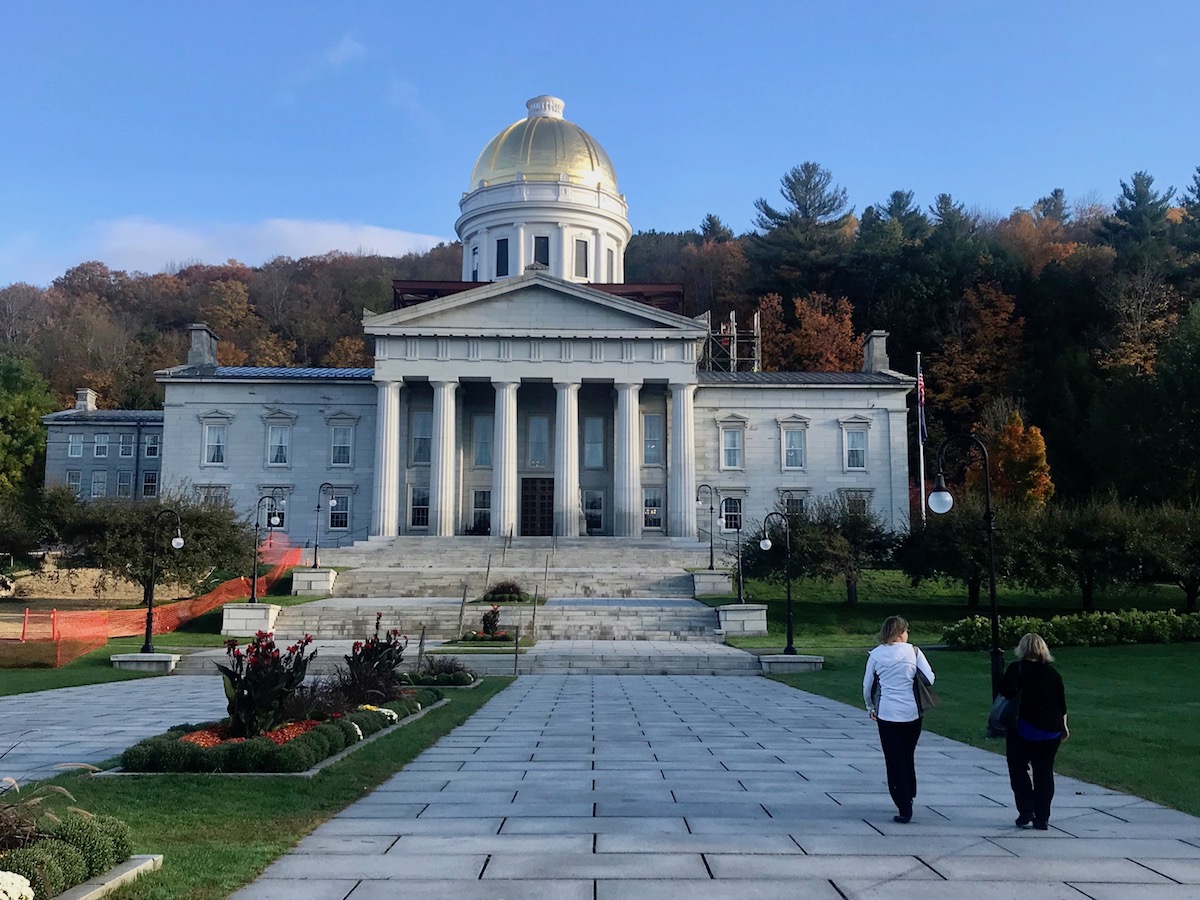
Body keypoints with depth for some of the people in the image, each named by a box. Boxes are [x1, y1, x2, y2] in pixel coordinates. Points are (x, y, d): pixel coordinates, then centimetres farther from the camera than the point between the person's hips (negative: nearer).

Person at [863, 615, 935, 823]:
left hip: (887, 713, -1)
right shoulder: (913, 652, -3)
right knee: (908, 757, 21)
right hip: (912, 712, 1)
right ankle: (909, 796, 33)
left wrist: (871, 707, 21)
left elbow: (867, 686, 5)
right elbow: (929, 679, -5)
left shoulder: (875, 654, 0)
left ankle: (904, 808, 2)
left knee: (894, 761, 5)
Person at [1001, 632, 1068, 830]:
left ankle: (1026, 813, 2)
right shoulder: (1052, 672, 6)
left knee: (1019, 771, 10)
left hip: (1023, 730, -4)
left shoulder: (1016, 669, -6)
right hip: (1051, 730, 4)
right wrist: (1063, 727, 20)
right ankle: (1042, 818, 12)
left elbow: (1006, 692, -19)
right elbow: (1062, 704, 9)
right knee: (1044, 773, 11)